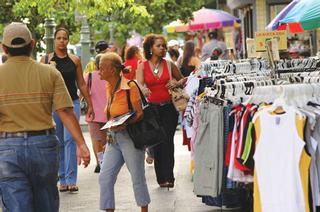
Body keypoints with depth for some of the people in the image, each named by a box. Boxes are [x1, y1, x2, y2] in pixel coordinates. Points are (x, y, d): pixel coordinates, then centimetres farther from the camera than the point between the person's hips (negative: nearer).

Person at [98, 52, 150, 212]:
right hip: (113, 138, 7)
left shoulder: (130, 87, -14)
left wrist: (124, 124, -30)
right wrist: (109, 132, 15)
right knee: (105, 177, 0)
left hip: (130, 137, -7)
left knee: (137, 178, 3)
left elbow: (139, 113, -15)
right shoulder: (109, 88, 9)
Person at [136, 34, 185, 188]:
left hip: (169, 108, -1)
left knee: (167, 141, -11)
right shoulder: (143, 66, 4)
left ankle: (168, 177, -14)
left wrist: (177, 83, -4)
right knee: (156, 143, 4)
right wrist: (143, 89, -33)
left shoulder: (169, 65, 6)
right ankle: (161, 178, 12)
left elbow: (183, 79, 19)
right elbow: (139, 84, -9)